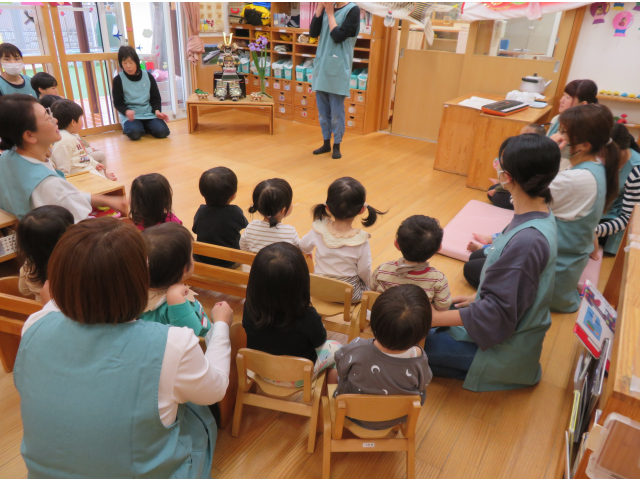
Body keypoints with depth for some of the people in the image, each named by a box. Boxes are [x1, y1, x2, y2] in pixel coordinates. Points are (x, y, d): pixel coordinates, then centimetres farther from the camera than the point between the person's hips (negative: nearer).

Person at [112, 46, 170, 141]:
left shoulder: (148, 76, 8)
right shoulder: (118, 80, 1)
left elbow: (156, 97, 11)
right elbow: (118, 103, 1)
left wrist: (157, 111, -10)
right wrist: (127, 111, -22)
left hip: (149, 113, 2)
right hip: (130, 115, -2)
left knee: (162, 131, -25)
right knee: (134, 133, -33)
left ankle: (145, 127, 8)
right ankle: (128, 127, 5)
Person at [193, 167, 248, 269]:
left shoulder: (201, 211, -15)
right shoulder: (236, 212, -19)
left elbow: (195, 230, 3)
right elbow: (244, 225, 2)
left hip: (201, 261, 2)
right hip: (230, 263, -1)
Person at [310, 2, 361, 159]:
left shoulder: (352, 9, -6)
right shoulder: (326, 8, 12)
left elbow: (338, 37, -15)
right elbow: (313, 33, 4)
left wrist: (330, 13, -7)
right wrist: (320, 7, -2)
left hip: (338, 69, -6)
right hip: (322, 67, 6)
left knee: (336, 112, 0)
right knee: (322, 111, 11)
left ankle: (337, 146, 13)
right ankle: (326, 143, 23)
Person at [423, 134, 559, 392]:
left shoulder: (527, 240, -34)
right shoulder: (540, 215, -4)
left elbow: (496, 313, -29)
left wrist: (435, 318, -22)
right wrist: (478, 299, 12)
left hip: (503, 348, -9)